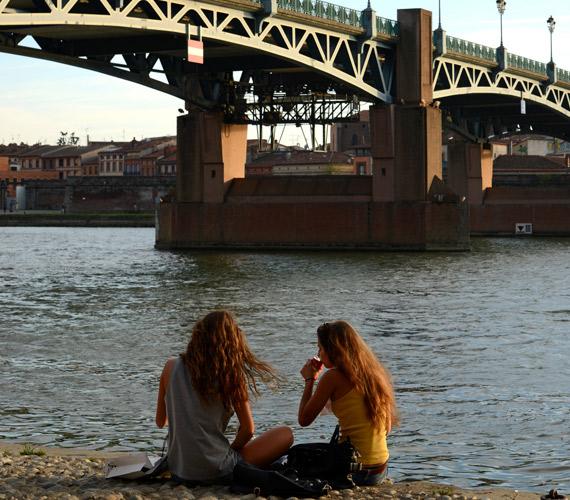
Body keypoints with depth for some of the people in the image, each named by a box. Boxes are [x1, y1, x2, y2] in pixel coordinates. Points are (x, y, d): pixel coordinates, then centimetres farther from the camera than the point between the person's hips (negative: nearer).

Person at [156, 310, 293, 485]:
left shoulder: (171, 367, -1)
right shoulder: (230, 374, -10)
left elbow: (161, 422, 9)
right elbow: (247, 429, -7)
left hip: (178, 472, 5)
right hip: (216, 473, -5)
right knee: (285, 434, 10)